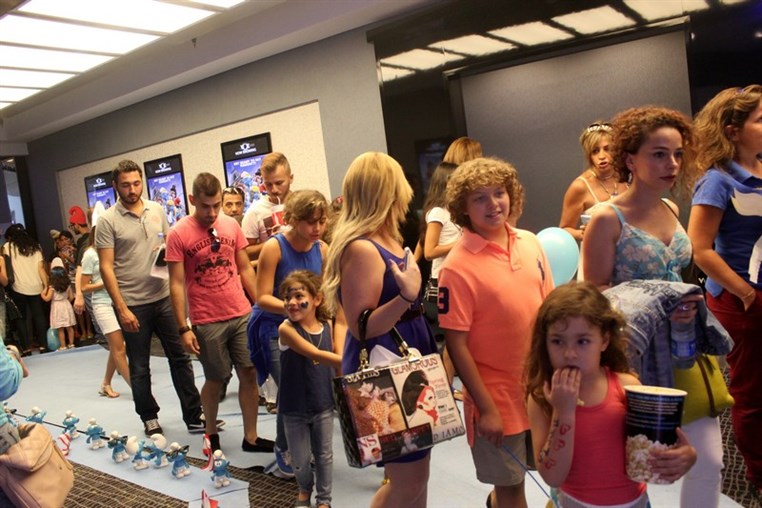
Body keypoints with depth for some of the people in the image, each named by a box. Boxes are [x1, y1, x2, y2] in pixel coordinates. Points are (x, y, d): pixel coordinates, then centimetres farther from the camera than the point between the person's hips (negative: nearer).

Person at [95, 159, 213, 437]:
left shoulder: (157, 210, 6)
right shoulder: (108, 220, -7)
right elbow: (106, 268, -9)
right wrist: (122, 308, -13)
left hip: (164, 297, 4)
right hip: (132, 304, -3)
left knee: (180, 357, 7)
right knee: (139, 368, 10)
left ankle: (194, 416, 17)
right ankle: (149, 419, 27)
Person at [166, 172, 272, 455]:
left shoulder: (231, 225, 3)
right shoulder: (178, 234, -9)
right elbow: (176, 284, -8)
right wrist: (183, 329, -10)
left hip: (242, 314, 4)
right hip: (207, 322, -4)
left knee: (249, 373, 5)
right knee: (215, 379, 9)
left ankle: (250, 438, 18)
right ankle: (211, 432, 33)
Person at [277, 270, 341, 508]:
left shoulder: (327, 325, -6)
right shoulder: (286, 329, -20)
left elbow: (336, 358, 5)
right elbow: (315, 355, -29)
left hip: (323, 404, 3)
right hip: (294, 407, -2)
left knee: (324, 455, 15)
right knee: (300, 460, 13)